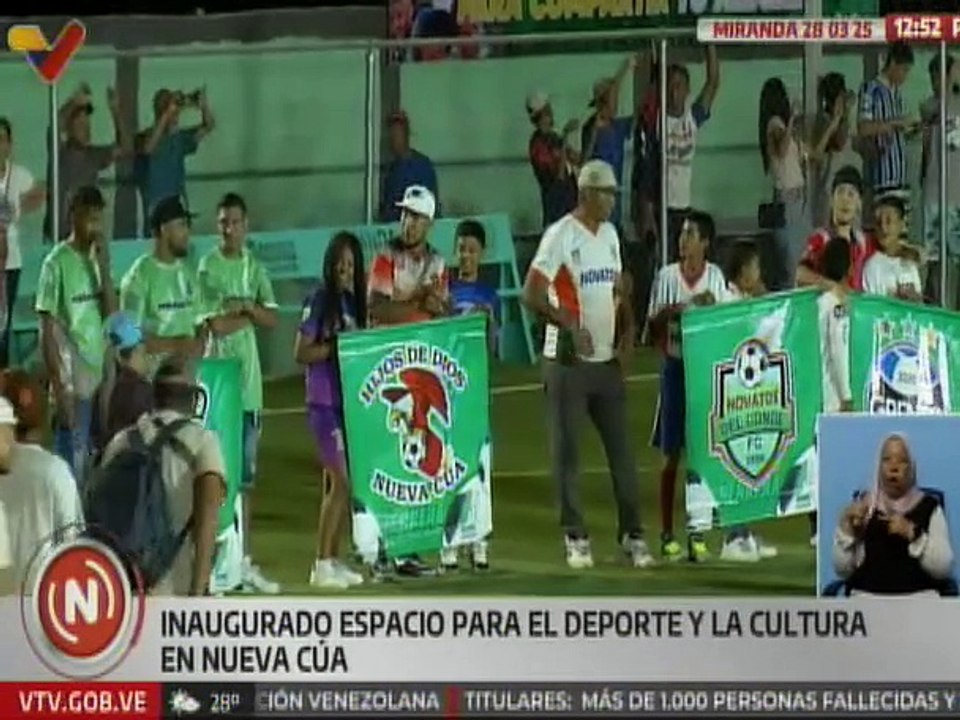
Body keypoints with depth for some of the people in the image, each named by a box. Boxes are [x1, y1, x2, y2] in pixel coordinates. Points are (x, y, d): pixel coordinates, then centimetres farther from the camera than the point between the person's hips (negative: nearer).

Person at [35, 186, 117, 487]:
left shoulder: (96, 260, 9)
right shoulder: (57, 263, -9)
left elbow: (112, 316, 2)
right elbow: (46, 330, -10)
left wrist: (104, 267, -7)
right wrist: (58, 389, -15)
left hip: (99, 380, 6)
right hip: (72, 384, -6)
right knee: (70, 468, -4)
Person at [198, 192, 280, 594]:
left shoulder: (254, 268, 12)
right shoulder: (208, 267, -6)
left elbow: (272, 319, 3)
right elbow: (216, 325, -13)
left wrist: (244, 308, -13)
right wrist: (250, 313, -2)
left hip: (249, 381, 6)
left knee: (246, 474, 10)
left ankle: (245, 561, 15)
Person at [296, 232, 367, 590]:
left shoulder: (354, 302, 12)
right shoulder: (319, 301, -8)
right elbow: (301, 352, -11)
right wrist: (335, 348, -19)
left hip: (349, 401, 7)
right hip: (324, 402, -7)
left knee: (338, 482, 9)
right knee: (341, 481, -10)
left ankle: (334, 560, 15)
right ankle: (322, 564, -5)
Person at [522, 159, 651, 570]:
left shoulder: (610, 235, 11)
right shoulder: (561, 236, -11)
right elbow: (532, 295, -16)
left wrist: (627, 332, 4)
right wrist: (570, 326, -23)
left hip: (608, 360, 7)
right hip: (568, 361, -6)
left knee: (622, 450, 5)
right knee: (567, 451, 0)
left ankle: (632, 535, 9)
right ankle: (575, 538, 5)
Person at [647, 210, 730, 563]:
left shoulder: (716, 278, 2)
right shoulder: (667, 276, 1)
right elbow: (653, 326, 3)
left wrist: (711, 308, -17)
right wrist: (667, 313, -17)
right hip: (675, 366, 0)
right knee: (671, 454, 2)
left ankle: (697, 533, 7)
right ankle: (667, 534, 9)